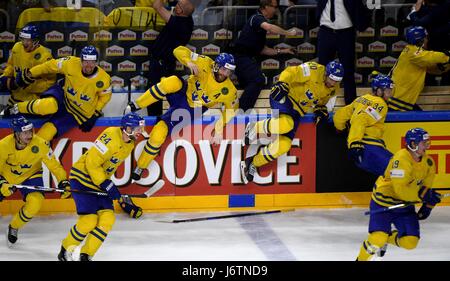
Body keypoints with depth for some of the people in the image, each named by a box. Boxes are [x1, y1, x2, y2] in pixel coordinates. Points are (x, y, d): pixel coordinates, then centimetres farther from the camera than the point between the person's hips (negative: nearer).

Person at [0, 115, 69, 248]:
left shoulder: (40, 144, -27)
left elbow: (53, 164, -17)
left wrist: (63, 182, -27)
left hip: (30, 176, 0)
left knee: (35, 203, -22)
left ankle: (14, 227, 7)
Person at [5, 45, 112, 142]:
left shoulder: (104, 79, -17)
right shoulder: (71, 64, -20)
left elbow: (105, 96, 2)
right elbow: (51, 66, -5)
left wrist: (94, 115, -3)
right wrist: (30, 74, 1)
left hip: (78, 113, 1)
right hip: (62, 95, 0)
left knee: (50, 129, -21)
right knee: (50, 105, -36)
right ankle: (16, 109, -9)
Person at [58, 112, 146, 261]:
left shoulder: (130, 143, 4)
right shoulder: (111, 136, -25)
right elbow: (92, 163, -24)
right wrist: (107, 185, -22)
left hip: (101, 181, 8)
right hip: (83, 177, -8)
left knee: (107, 219, -5)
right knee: (89, 220, -13)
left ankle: (86, 255, 6)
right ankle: (65, 251, 8)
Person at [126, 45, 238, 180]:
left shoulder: (229, 90, -15)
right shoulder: (205, 64, -16)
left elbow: (231, 108, 0)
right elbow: (180, 51, -13)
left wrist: (219, 129, -9)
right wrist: (189, 62, -32)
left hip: (190, 110, -1)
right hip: (182, 94, 1)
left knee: (158, 134, -21)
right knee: (173, 82, -37)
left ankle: (140, 168, 0)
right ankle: (136, 105, -20)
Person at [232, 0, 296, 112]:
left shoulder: (260, 21, 21)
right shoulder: (257, 18, -9)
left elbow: (262, 50, 21)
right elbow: (270, 28, -33)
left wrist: (281, 51, 15)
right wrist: (288, 33, -20)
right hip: (242, 56, -11)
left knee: (248, 86, 15)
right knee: (258, 80, -24)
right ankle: (241, 111, -28)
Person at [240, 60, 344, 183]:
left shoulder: (333, 89, 8)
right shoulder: (314, 70, -16)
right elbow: (290, 73, -15)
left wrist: (320, 110, 3)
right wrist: (281, 84, -30)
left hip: (297, 111, 7)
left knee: (284, 145, -9)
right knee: (286, 124, -39)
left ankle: (252, 163, 5)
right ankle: (254, 128, -12)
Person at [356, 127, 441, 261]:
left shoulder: (428, 163, -2)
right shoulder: (401, 159, -26)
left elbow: (426, 188, 10)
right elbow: (400, 189, -31)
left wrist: (427, 206, -1)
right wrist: (422, 195, -33)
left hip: (405, 205, 7)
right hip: (383, 201, -7)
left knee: (410, 242, -4)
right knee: (378, 238, -19)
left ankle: (386, 239, 25)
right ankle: (362, 258, 7)